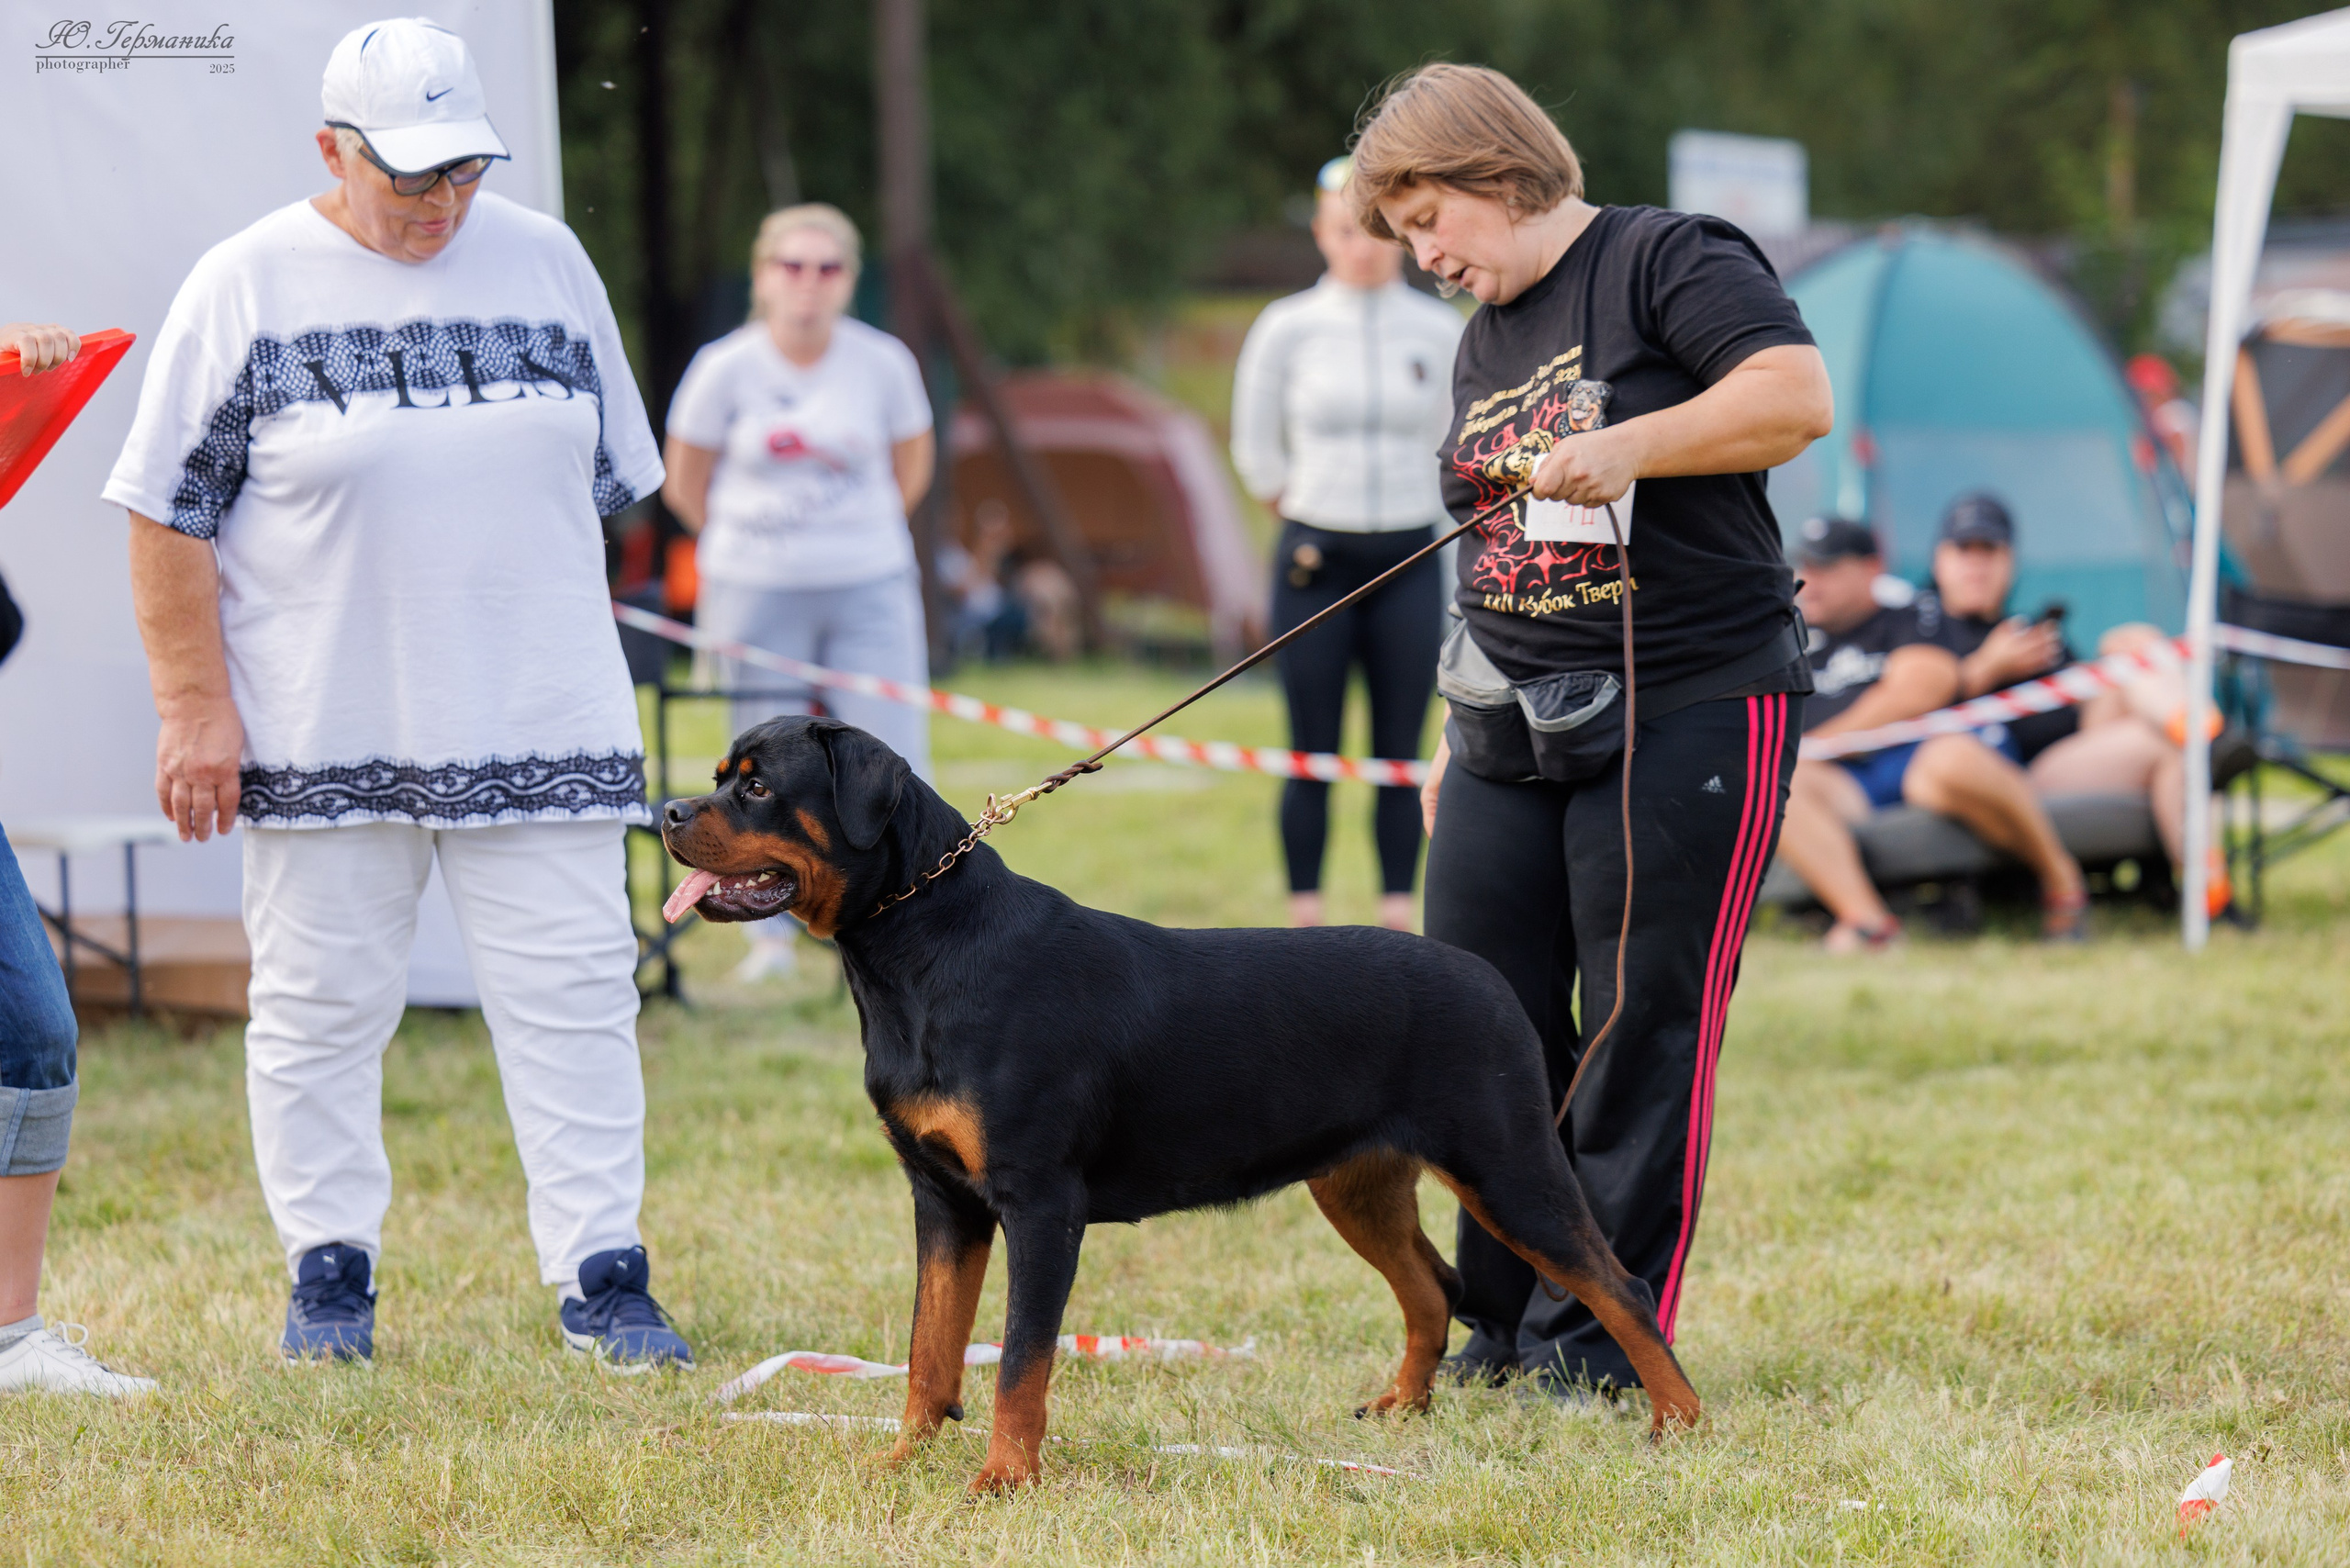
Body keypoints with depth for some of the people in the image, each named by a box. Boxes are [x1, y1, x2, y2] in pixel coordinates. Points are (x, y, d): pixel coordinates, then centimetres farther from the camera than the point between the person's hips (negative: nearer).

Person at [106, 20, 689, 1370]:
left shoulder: (546, 261, 7)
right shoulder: (246, 286, -2)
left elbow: (609, 485, 16)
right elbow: (171, 515, -2)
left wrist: (566, 666, 13)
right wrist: (196, 706, -7)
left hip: (540, 729, 2)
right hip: (321, 737, -2)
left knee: (575, 997, -1)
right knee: (320, 1007, 5)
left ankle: (603, 1276, 3)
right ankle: (330, 1272, 17)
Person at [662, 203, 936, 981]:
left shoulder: (883, 363, -1)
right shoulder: (726, 368, -5)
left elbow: (912, 465, 14)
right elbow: (685, 484, 7)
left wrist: (855, 535, 11)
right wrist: (752, 546, 9)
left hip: (869, 592, 1)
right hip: (757, 595, -1)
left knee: (893, 762, -6)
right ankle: (771, 933, 14)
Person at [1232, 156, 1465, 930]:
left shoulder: (1441, 330, 3)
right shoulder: (1288, 327, 0)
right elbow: (1255, 450, 10)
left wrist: (1410, 510, 13)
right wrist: (1310, 513, 11)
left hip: (1409, 559, 1)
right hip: (1316, 561, -1)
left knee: (1400, 756, 2)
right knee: (1312, 756, 0)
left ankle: (1396, 918, 7)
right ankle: (1305, 920, 4)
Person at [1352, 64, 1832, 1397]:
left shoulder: (1669, 263, -5)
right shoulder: (1485, 341, 19)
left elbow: (1799, 397, -19)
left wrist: (1628, 447, -26)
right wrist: (1457, 731, 22)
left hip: (1687, 721, -8)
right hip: (1514, 735, 8)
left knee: (1646, 1026, -4)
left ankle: (1603, 1344, 0)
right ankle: (1504, 1325, 14)